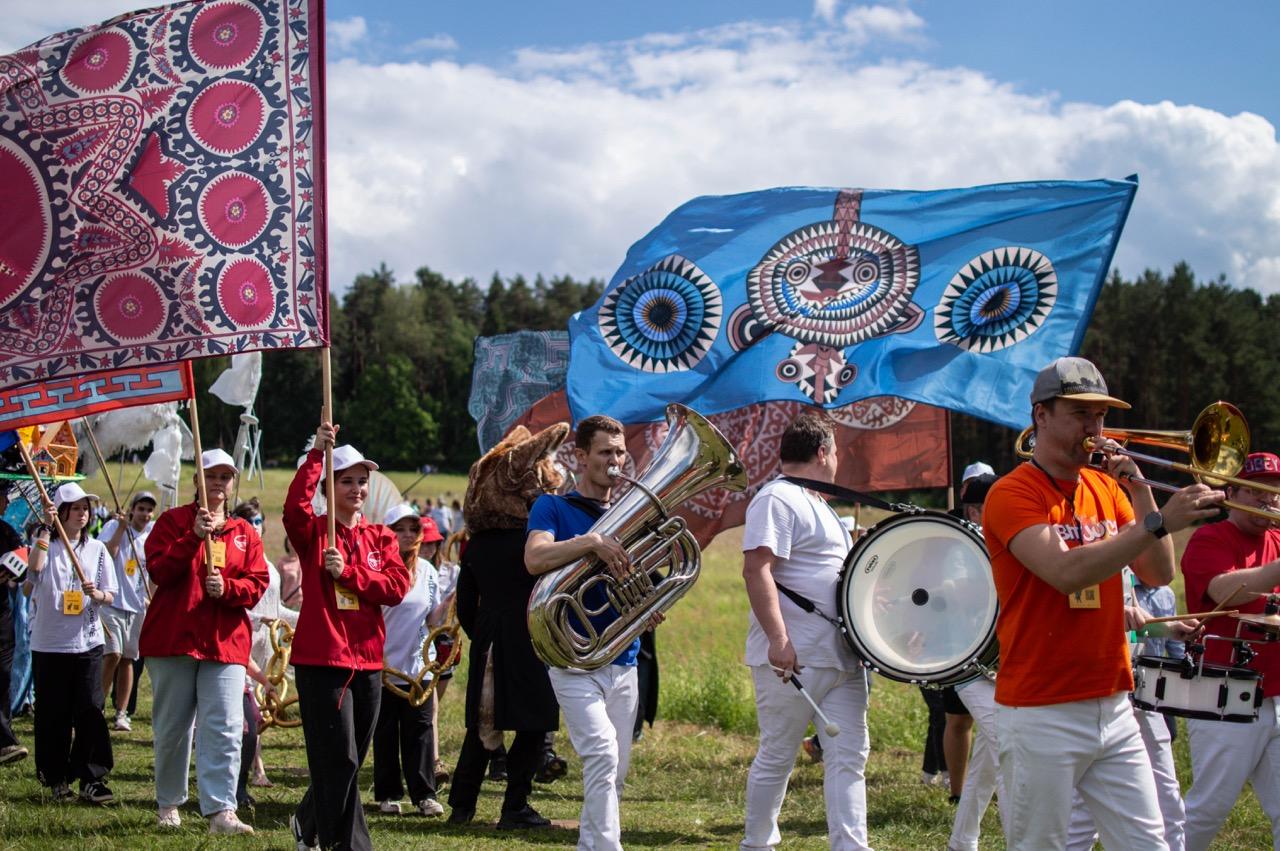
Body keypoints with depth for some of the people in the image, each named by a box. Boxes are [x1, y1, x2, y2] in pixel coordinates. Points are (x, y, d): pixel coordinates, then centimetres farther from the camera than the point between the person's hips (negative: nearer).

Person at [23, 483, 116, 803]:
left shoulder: (97, 549, 8)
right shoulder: (47, 545, 0)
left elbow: (110, 596, 6)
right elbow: (35, 567, -23)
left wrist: (96, 594, -16)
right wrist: (45, 528, -23)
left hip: (87, 642, 2)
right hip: (49, 643, -1)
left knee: (90, 711, -3)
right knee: (53, 714, 4)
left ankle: (92, 779, 2)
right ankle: (58, 779, 15)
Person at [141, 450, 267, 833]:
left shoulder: (245, 533, 12)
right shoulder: (174, 521, 5)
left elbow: (256, 584, 5)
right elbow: (158, 570, -8)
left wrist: (227, 587, -15)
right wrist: (194, 536, -19)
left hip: (226, 642, 2)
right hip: (173, 639, -1)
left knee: (225, 729, -10)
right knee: (172, 727, 8)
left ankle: (220, 810, -12)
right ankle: (168, 803, 24)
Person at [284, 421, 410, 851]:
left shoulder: (380, 538, 11)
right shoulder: (314, 532, -1)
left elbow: (398, 586, -4)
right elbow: (295, 506, -25)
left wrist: (348, 572, -15)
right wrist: (316, 454, -27)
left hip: (367, 660, 5)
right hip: (322, 659, -5)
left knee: (347, 761, 15)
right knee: (340, 760, -9)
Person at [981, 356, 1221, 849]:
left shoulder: (1105, 488, 12)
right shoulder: (1012, 494, -9)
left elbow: (1159, 574, 5)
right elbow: (1067, 572, -25)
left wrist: (1139, 490, -5)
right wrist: (1159, 522, -28)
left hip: (1113, 709, 6)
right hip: (1042, 715, -6)